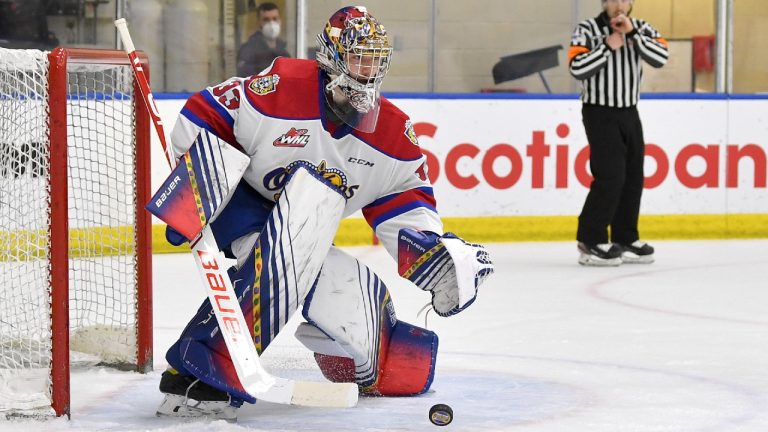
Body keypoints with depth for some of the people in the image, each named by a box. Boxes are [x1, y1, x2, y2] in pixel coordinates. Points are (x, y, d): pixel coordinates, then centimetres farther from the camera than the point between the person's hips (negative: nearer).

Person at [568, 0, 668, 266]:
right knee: (610, 176, -15)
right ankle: (590, 242, -10)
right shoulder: (588, 30, -8)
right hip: (599, 113, -6)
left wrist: (631, 33, -18)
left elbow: (661, 58, -11)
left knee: (633, 177, 6)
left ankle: (625, 239, 17)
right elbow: (577, 68, -20)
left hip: (629, 114, 6)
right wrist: (608, 46, -18)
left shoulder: (640, 29, 5)